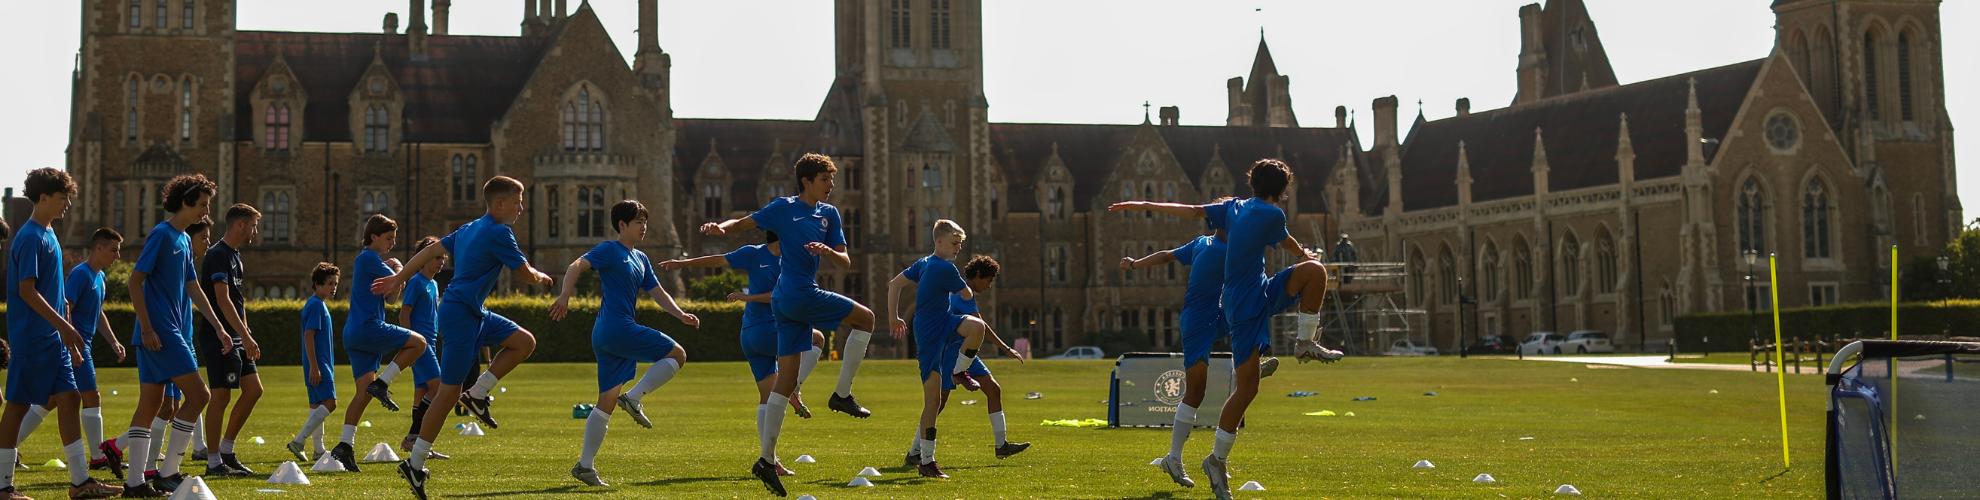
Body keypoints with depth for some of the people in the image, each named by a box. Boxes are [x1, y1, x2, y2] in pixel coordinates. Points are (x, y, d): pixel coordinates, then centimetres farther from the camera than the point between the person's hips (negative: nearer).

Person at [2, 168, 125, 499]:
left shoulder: (48, 234, 15)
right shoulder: (31, 237, -13)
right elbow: (27, 291, -19)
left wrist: (67, 335, 20)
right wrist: (64, 327, -20)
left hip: (51, 338, 9)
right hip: (32, 337, -9)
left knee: (68, 399, 5)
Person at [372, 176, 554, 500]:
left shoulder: (470, 229, 13)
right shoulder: (498, 233, -15)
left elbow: (432, 251, 16)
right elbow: (526, 275, -10)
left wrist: (398, 278, 21)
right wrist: (542, 278, 13)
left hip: (474, 312, 10)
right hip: (460, 314, -10)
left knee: (524, 342, 5)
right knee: (449, 391, -5)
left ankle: (477, 395, 7)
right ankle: (415, 464, 1)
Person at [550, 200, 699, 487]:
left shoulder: (641, 259, 21)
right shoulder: (610, 250, -4)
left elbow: (658, 293, 22)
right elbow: (576, 266, -16)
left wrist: (681, 315, 7)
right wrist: (565, 296, -32)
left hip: (606, 336, 9)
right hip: (618, 327, -9)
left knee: (607, 403, 8)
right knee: (677, 355, -6)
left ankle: (585, 465, 9)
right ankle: (633, 398, -10)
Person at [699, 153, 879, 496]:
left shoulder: (829, 213, 15)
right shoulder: (784, 207, -2)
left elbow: (846, 262, 11)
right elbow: (743, 223, 2)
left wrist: (828, 251, -11)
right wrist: (720, 226, -20)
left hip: (787, 300, 7)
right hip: (799, 292, -7)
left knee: (786, 379, 5)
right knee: (865, 318, -2)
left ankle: (767, 460, 6)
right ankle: (842, 394, 1)